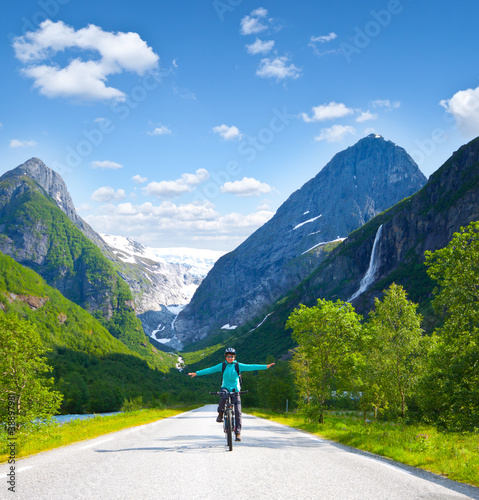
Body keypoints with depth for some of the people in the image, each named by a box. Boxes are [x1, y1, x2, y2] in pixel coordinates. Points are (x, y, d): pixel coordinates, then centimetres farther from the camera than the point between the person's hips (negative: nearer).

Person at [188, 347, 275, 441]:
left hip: (235, 391, 0)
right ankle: (220, 414, -8)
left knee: (237, 412, -11)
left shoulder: (238, 366, 1)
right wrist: (196, 373, 0)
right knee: (223, 398, -36)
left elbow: (250, 367, -6)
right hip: (225, 389, 0)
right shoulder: (222, 366, 4)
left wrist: (266, 366, -15)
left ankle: (238, 433, -7)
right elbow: (210, 370, 4)